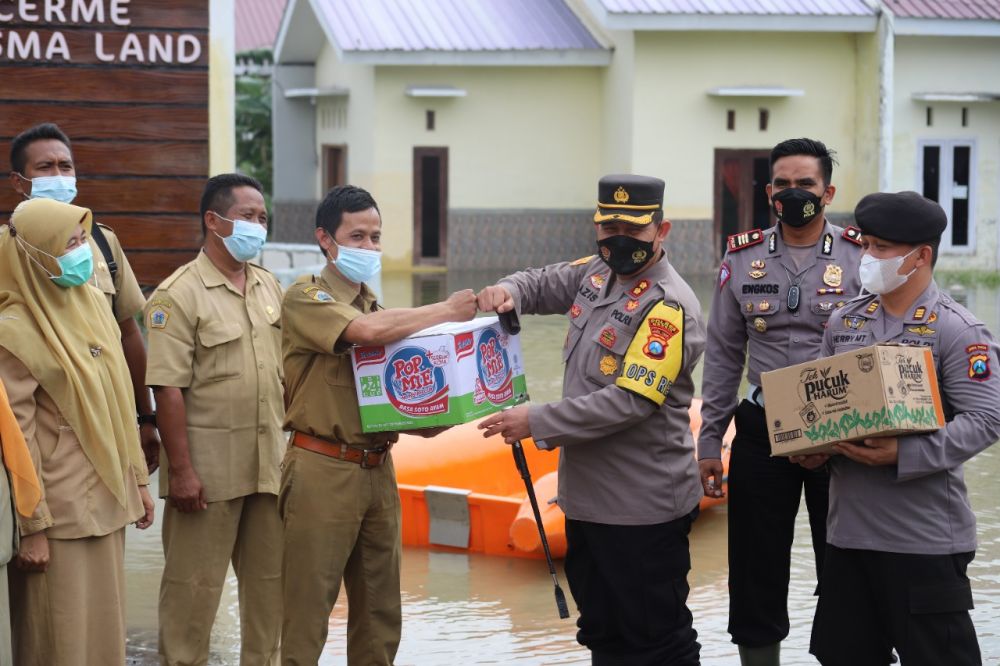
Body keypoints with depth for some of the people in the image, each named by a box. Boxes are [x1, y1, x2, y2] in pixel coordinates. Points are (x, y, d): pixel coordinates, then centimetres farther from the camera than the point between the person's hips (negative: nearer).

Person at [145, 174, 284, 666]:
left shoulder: (269, 287, 10)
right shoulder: (178, 296, -12)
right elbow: (167, 389, -15)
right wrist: (181, 470, -18)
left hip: (269, 464, 6)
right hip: (208, 468, -6)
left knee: (270, 579, 13)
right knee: (194, 586, 1)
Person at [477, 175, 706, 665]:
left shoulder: (668, 307, -18)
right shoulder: (599, 273, 7)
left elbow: (629, 401, -25)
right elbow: (543, 284, 23)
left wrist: (538, 422, -22)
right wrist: (508, 292, -2)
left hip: (642, 510, -9)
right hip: (586, 496, 9)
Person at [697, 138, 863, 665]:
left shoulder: (861, 258, -4)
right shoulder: (743, 258, 4)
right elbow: (723, 355, 9)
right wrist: (709, 442, 7)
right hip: (761, 432, 2)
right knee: (756, 568, 8)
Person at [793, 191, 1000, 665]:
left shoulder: (958, 331, -9)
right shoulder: (844, 322, 11)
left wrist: (902, 456, -25)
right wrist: (811, 446, -2)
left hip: (925, 537, -6)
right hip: (846, 530, 7)